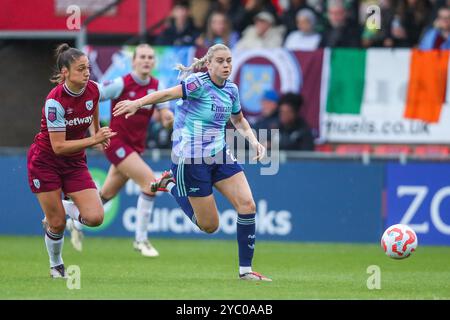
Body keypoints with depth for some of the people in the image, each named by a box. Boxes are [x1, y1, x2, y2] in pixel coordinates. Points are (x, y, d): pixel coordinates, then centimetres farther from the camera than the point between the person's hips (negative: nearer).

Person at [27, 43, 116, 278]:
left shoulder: (93, 89, -9)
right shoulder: (55, 101, -26)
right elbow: (58, 146, -27)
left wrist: (99, 133, 29)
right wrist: (93, 140, -32)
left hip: (75, 162, 5)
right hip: (45, 161, -5)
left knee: (95, 218, -11)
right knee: (57, 224, -2)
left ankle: (69, 214, 22)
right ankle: (56, 266, 26)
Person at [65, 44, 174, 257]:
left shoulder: (156, 87, 0)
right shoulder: (121, 84, -15)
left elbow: (166, 119, -3)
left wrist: (169, 117, -25)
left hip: (135, 147, 7)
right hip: (117, 142, -7)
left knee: (108, 193, 17)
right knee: (150, 182, -20)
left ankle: (76, 223, 41)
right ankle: (141, 240, -11)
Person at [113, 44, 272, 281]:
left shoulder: (231, 90, 6)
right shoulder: (199, 83, -17)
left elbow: (239, 121, 23)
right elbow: (168, 94, -32)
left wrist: (254, 141, 7)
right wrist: (138, 103, -46)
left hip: (220, 156, 7)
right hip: (191, 161, -7)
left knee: (247, 205, -8)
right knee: (209, 226, 0)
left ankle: (245, 269, 3)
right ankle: (171, 185, 21)